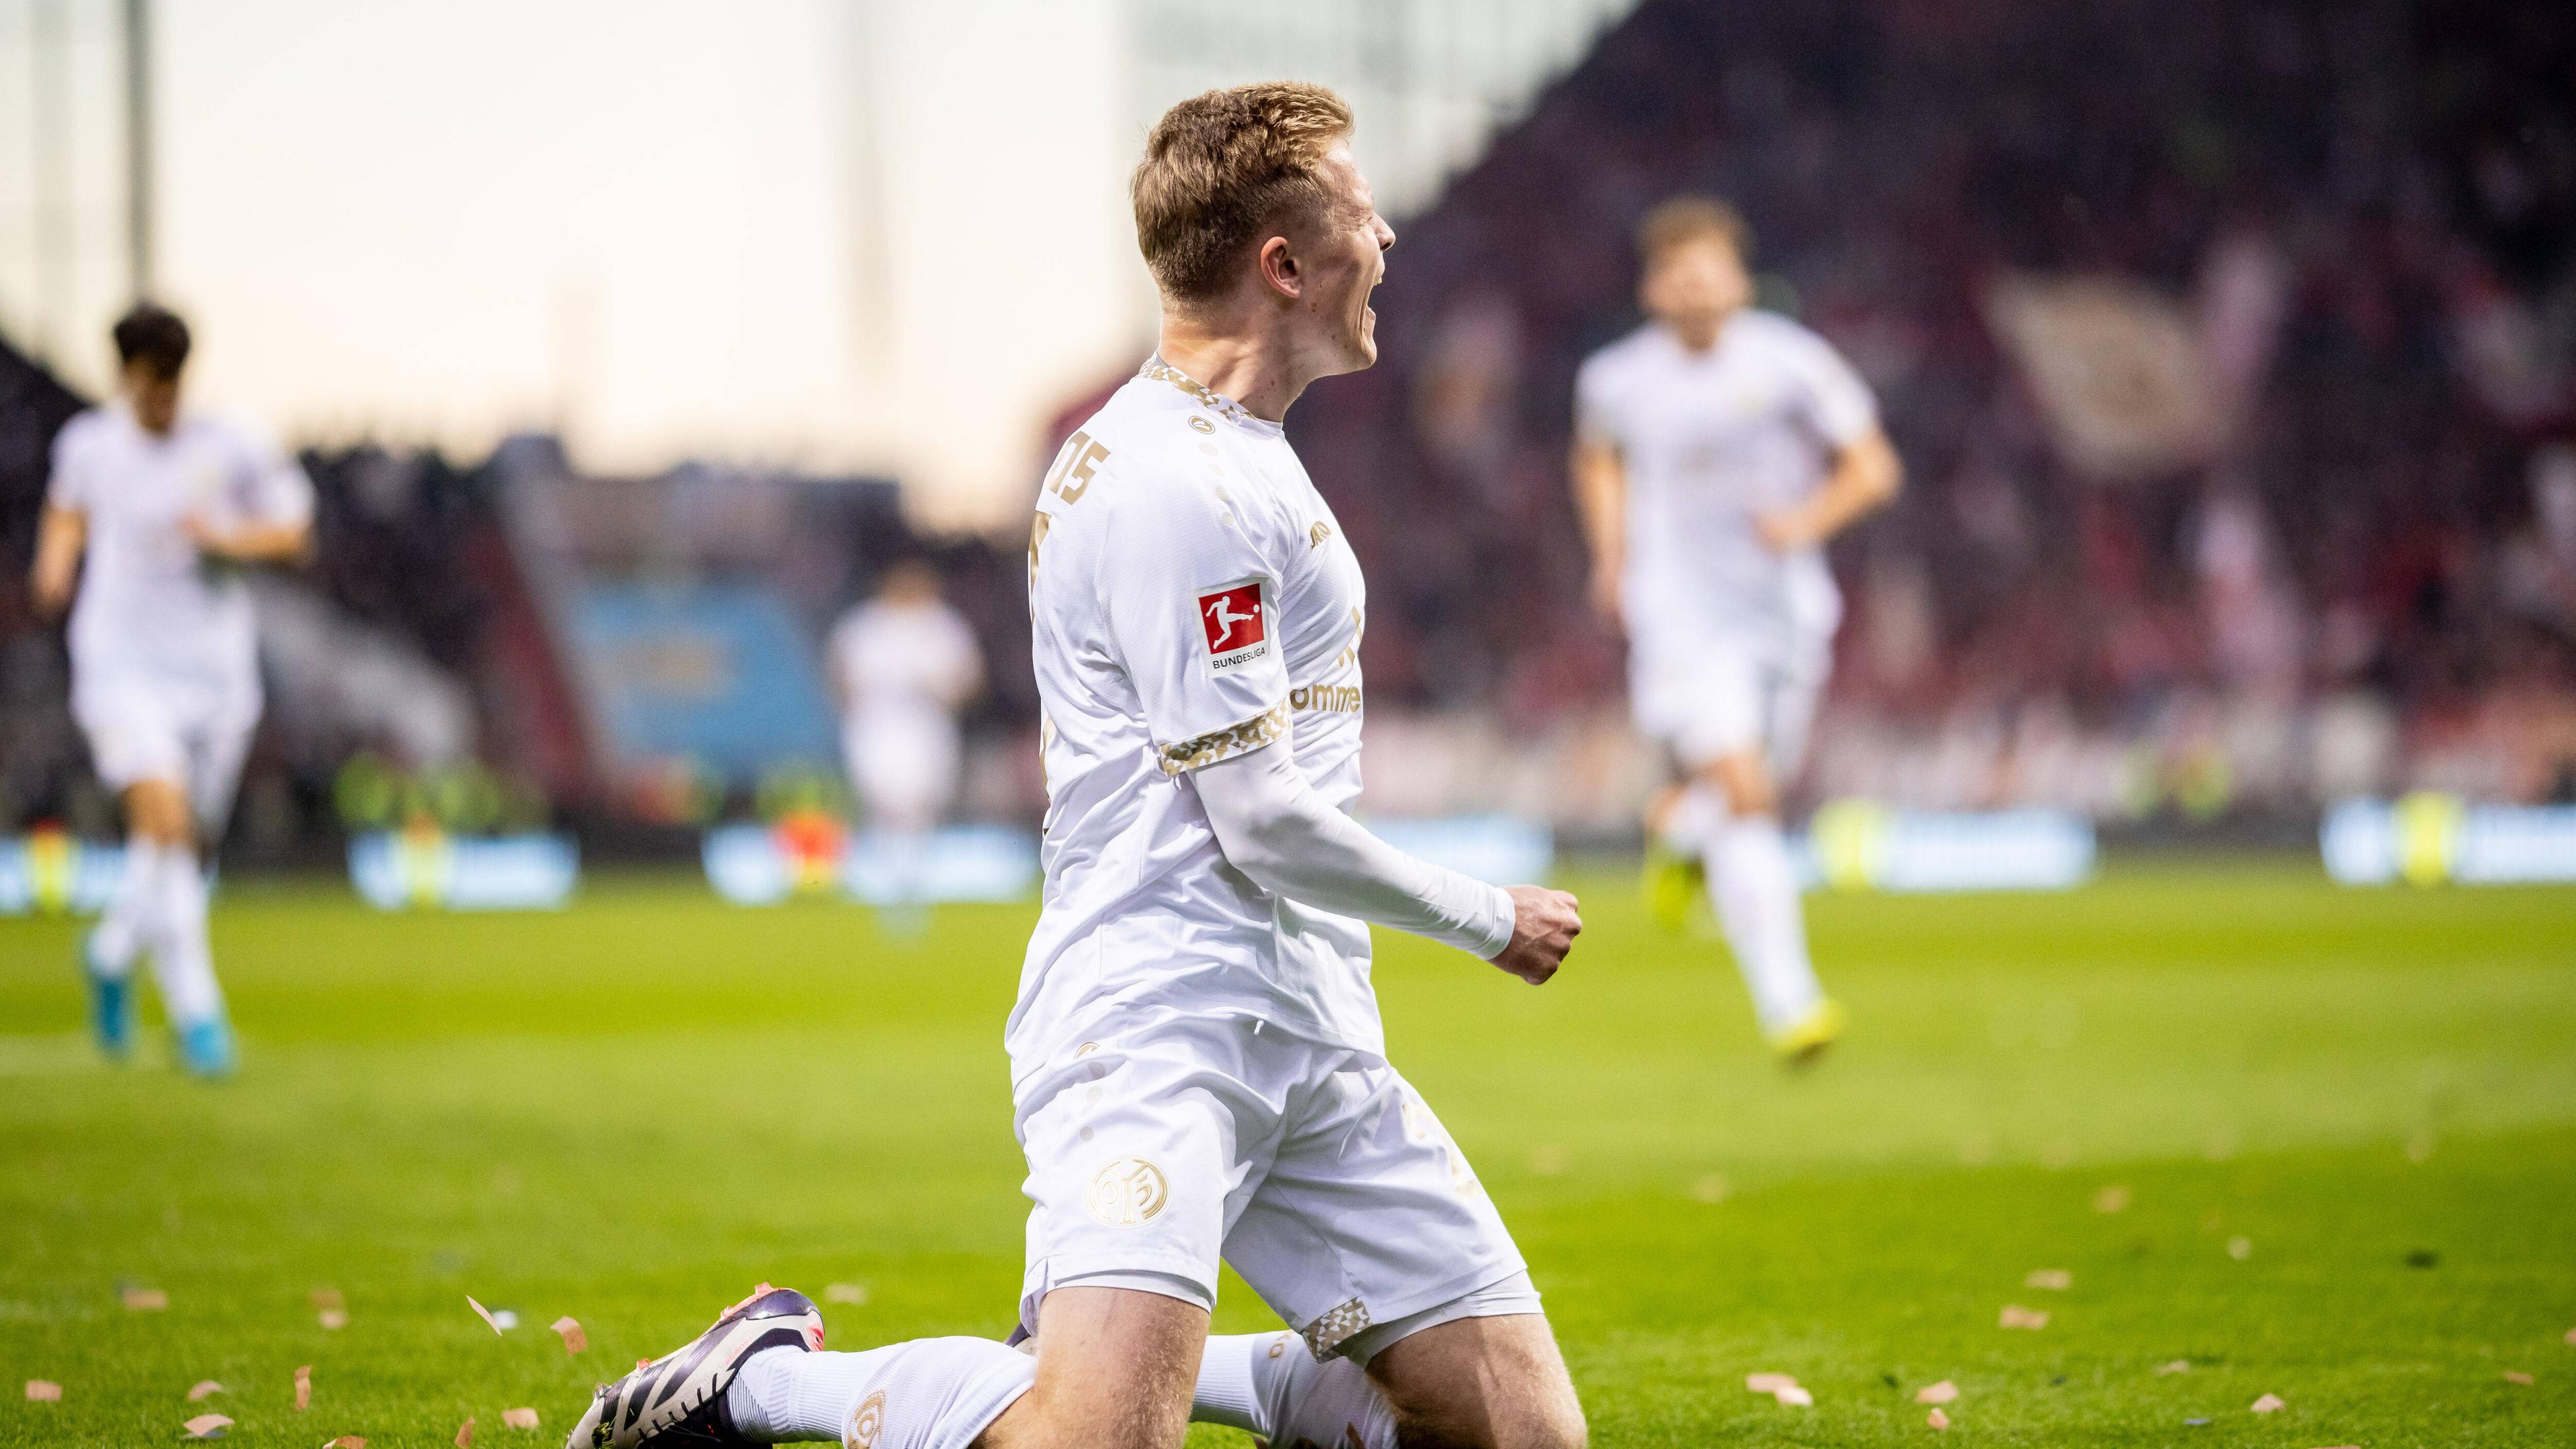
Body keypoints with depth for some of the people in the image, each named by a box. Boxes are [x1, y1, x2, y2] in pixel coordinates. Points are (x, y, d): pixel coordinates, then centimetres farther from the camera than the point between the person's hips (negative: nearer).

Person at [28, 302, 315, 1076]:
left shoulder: (232, 448, -4)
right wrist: (56, 562, 3)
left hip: (215, 671, 2)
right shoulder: (88, 443, 2)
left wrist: (231, 538, -14)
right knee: (165, 818, -23)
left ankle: (111, 950, 42)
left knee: (183, 852, 10)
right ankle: (196, 1012, -22)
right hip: (122, 669, -1)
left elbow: (292, 531, 5)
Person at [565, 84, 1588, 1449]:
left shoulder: (1241, 460, 19)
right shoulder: (1174, 485, -14)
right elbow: (1266, 826, -16)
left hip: (1308, 1032, 9)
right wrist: (1490, 919, -2)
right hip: (1153, 1026, -9)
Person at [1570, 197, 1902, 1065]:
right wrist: (1612, 556, 9)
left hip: (1784, 613, 2)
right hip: (1681, 618, -2)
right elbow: (1598, 459, 22)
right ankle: (1789, 1004, -19)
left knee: (1741, 795, 12)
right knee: (1745, 798, -17)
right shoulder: (1617, 381, -1)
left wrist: (1807, 521, -16)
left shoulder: (1790, 363, -4)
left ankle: (1677, 833, 51)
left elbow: (1872, 467, 2)